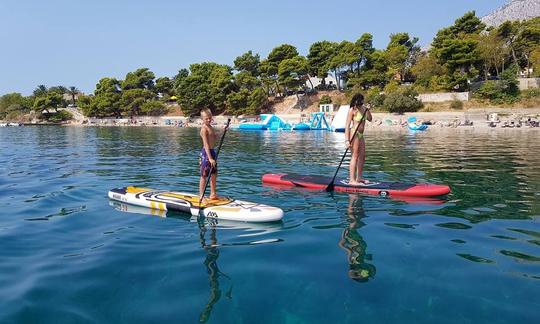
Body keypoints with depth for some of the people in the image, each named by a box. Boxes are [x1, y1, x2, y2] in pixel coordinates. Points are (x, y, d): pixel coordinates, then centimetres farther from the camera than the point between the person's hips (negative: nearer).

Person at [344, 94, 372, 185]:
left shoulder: (363, 108, 10)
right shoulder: (352, 110, -11)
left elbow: (370, 119, 10)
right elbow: (347, 125, -15)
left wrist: (367, 110, -6)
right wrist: (347, 140, -22)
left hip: (360, 135, 8)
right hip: (354, 134, -8)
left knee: (362, 156, 12)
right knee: (355, 156, -10)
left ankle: (359, 178, 22)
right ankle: (352, 180, -8)